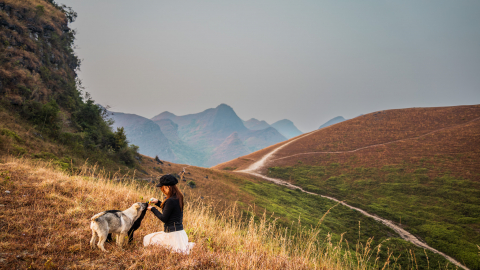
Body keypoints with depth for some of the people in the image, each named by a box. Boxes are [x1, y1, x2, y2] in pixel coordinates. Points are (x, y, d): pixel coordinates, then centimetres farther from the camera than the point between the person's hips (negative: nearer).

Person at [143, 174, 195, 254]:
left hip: (172, 234, -9)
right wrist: (158, 202, 18)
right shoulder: (178, 197, 6)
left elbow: (164, 218, -15)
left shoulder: (170, 201, -22)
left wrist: (153, 209, -3)